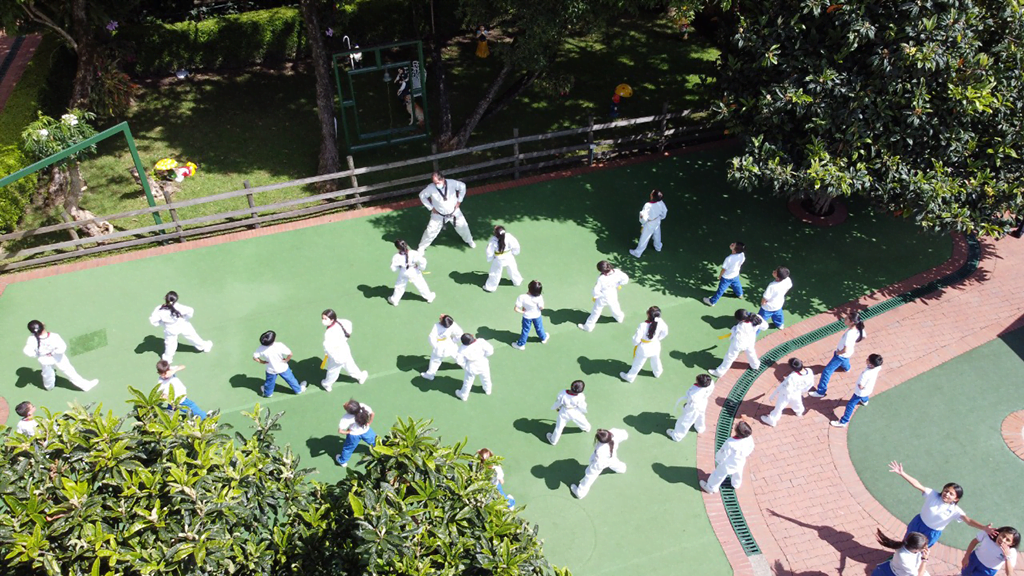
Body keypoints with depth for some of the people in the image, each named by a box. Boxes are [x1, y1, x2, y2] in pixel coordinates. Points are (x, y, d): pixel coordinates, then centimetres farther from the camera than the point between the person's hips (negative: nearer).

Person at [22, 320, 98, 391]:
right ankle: (85, 385, 28)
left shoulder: (32, 340, -31)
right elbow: (62, 348, -33)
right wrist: (52, 353, -16)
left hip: (44, 361, 2)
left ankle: (49, 386, 60)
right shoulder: (54, 337, -34)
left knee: (47, 374, 30)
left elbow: (27, 351, -33)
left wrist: (37, 354, -14)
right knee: (69, 371, 14)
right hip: (57, 358, -2)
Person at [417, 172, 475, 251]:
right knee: (431, 230, 2)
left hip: (454, 212, 2)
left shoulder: (452, 183, -26)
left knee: (463, 226, 17)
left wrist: (459, 201, -6)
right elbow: (422, 195, -11)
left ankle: (469, 240, 49)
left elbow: (462, 186, -7)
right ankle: (422, 247, 26)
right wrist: (431, 208, -10)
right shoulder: (430, 188, -28)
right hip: (438, 215, -2)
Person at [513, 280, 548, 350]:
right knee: (539, 328, 28)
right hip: (537, 316, 1)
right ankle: (543, 338, 54)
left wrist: (522, 311, -12)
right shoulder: (539, 298, -33)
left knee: (525, 330, 21)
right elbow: (541, 308, -20)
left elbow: (516, 309, -30)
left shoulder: (522, 297, -34)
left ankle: (521, 344, 36)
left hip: (527, 317, -1)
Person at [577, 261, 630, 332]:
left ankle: (588, 326, 33)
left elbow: (596, 290, -29)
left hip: (602, 297, -4)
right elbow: (625, 279, -12)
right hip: (613, 296, 4)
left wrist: (595, 296, -7)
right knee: (615, 307, 34)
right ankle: (620, 318, 62)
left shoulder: (601, 278, -36)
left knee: (596, 312, 15)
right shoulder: (617, 272, -26)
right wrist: (619, 284, 5)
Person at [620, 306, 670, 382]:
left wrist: (635, 343, -2)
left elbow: (636, 339, -26)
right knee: (655, 360, 34)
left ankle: (630, 377, 45)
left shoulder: (643, 325, -38)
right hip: (655, 346, 3)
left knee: (637, 364, 21)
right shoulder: (661, 323, -27)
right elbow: (664, 333, -6)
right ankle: (657, 372, 62)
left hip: (644, 348, -3)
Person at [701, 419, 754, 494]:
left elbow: (723, 454, -25)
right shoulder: (749, 438, -29)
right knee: (737, 474, 36)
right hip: (740, 463, 5)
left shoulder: (730, 443, -44)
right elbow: (751, 449, -6)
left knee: (718, 475, 21)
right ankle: (736, 485, 65)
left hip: (727, 465, -5)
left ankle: (711, 488, 45)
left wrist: (717, 459, -4)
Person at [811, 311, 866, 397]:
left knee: (827, 371, 1)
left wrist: (838, 352, -19)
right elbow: (864, 336, 2)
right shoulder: (858, 329, -20)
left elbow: (845, 350, -41)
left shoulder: (849, 334, -43)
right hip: (848, 354, 9)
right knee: (844, 360, 44)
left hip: (841, 355, -9)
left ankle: (821, 392, 9)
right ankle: (847, 368, 80)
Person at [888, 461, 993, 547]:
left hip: (931, 534, -1)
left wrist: (984, 528, -51)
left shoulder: (955, 510, -22)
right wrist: (901, 473, -43)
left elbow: (969, 521, -32)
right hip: (918, 524, 1)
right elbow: (917, 484, -32)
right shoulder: (933, 495, -22)